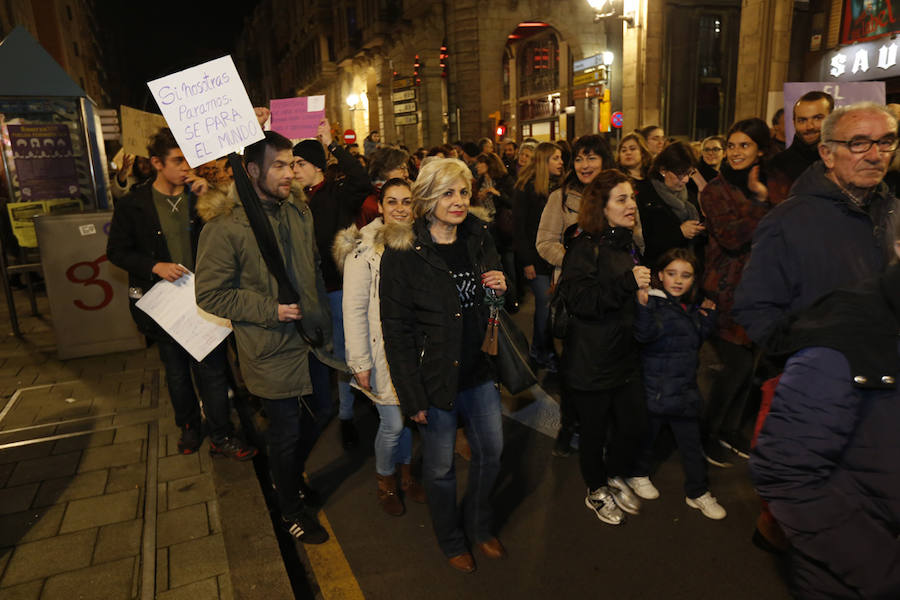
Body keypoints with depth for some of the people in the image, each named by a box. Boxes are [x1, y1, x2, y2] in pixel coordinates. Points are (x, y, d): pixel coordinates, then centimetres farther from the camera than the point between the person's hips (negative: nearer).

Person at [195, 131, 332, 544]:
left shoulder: (298, 211, 6)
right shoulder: (225, 226, -17)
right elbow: (211, 294, -14)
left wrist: (324, 322, 14)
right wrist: (270, 310, -20)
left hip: (312, 342, 7)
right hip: (274, 353, -6)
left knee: (312, 424, 21)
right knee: (286, 433, 9)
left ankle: (291, 479, 50)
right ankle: (290, 508, 36)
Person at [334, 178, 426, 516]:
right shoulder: (363, 250, -13)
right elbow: (354, 311, -13)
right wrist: (360, 363, -14)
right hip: (383, 351, -4)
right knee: (393, 423, 2)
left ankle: (405, 471, 41)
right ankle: (384, 481, 31)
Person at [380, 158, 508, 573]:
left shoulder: (479, 239, 2)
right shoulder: (403, 253, -15)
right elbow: (396, 331, -14)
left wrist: (501, 290, -9)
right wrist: (412, 396, -14)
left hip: (479, 370, 5)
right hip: (435, 378, -5)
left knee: (491, 451, 17)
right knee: (440, 466, 12)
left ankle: (479, 526, 45)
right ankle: (451, 540, 41)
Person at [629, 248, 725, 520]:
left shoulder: (691, 307, 8)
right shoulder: (654, 302, -16)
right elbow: (645, 334, -33)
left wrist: (708, 314, 7)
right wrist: (643, 304, -48)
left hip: (685, 388, 6)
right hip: (654, 388, -6)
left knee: (691, 441, 14)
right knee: (647, 433, 13)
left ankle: (698, 492, 30)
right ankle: (638, 475, 37)